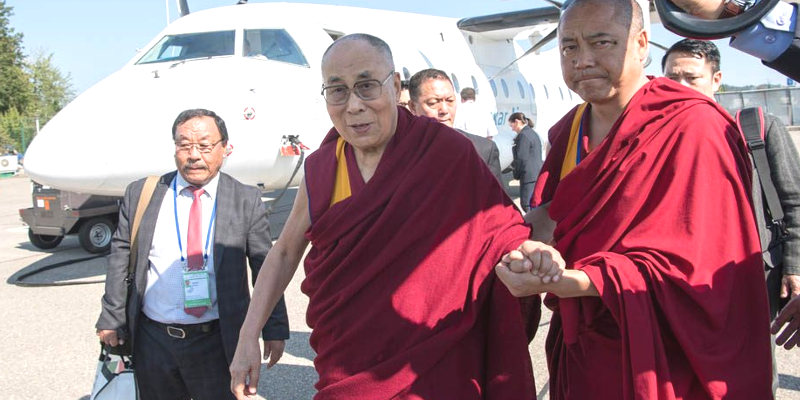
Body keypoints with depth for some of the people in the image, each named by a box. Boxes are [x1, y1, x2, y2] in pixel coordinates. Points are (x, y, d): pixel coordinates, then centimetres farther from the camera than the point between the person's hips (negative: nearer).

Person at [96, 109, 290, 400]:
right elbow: (120, 258, 7)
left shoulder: (246, 200, -2)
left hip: (217, 342, -2)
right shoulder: (140, 194, 3)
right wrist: (111, 321, 6)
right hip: (152, 340, 2)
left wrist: (275, 330, -1)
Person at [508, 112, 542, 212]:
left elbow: (521, 158, -14)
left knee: (526, 204, -9)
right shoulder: (533, 133, 17)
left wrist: (516, 174, -3)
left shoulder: (523, 135, -12)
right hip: (538, 174, 10)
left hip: (529, 176, -10)